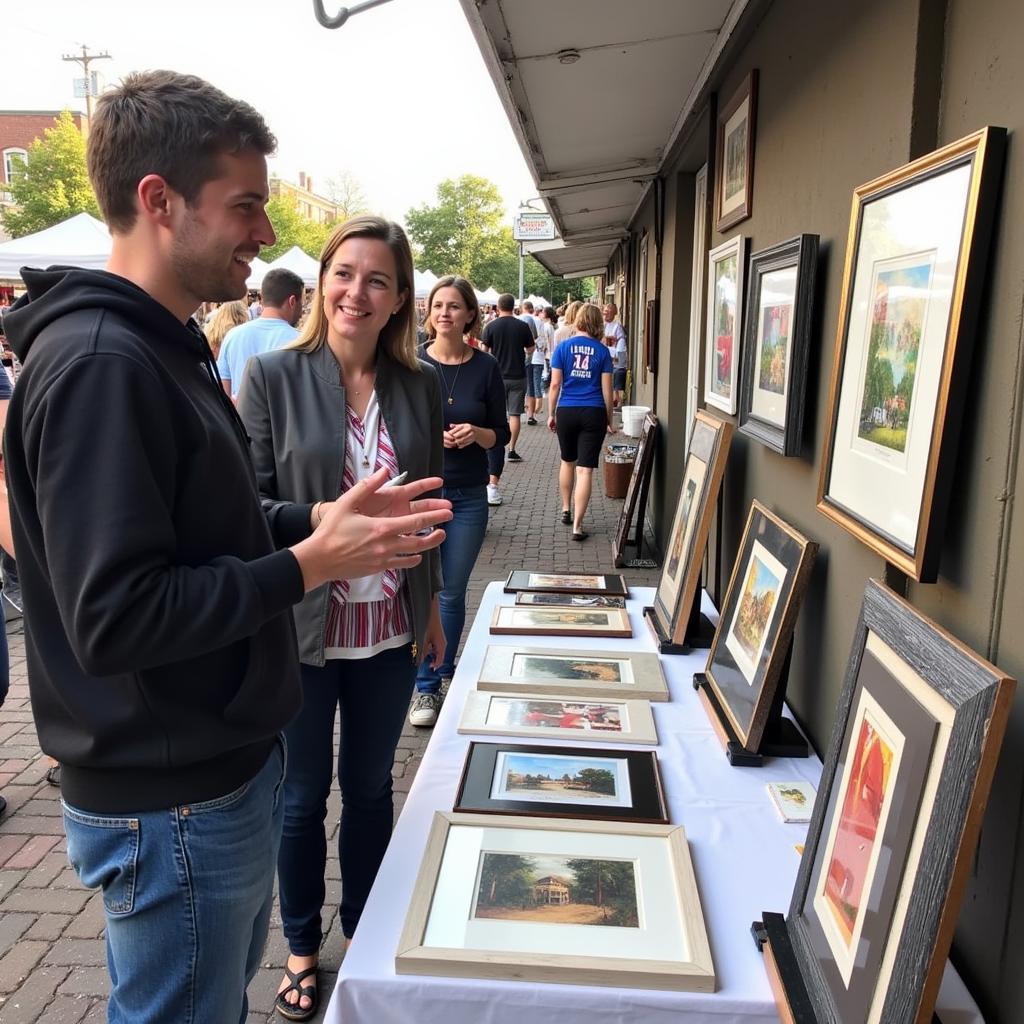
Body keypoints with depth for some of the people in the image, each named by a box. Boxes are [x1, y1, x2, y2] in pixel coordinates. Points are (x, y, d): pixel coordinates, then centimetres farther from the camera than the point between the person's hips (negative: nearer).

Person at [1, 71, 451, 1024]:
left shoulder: (158, 349, 9)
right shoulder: (97, 364, -23)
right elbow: (115, 617, -27)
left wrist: (319, 519, 2)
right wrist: (306, 565, -20)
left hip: (222, 766, 9)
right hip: (170, 803, -9)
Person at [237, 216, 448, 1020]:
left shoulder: (420, 385, 1)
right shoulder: (273, 375, -9)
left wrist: (431, 604, 12)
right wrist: (322, 520, -26)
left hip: (391, 629, 3)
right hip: (301, 628, -2)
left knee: (370, 786, 19)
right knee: (303, 795, 15)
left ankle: (363, 931, 42)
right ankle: (302, 946, 39)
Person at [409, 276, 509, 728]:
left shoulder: (486, 367, 1)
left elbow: (502, 432, 6)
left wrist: (477, 433, -15)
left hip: (468, 495, 1)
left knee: (452, 592, 10)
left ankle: (443, 671, 30)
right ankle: (426, 686, 17)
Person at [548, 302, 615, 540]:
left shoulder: (563, 347, 0)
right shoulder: (602, 351, 0)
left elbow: (555, 384, -2)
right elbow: (606, 389, 0)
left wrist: (551, 414, 7)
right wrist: (609, 420, 9)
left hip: (567, 412, 1)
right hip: (593, 413, -1)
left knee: (568, 461, 23)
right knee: (585, 469, -1)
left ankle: (566, 510, 36)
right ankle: (577, 526, -2)